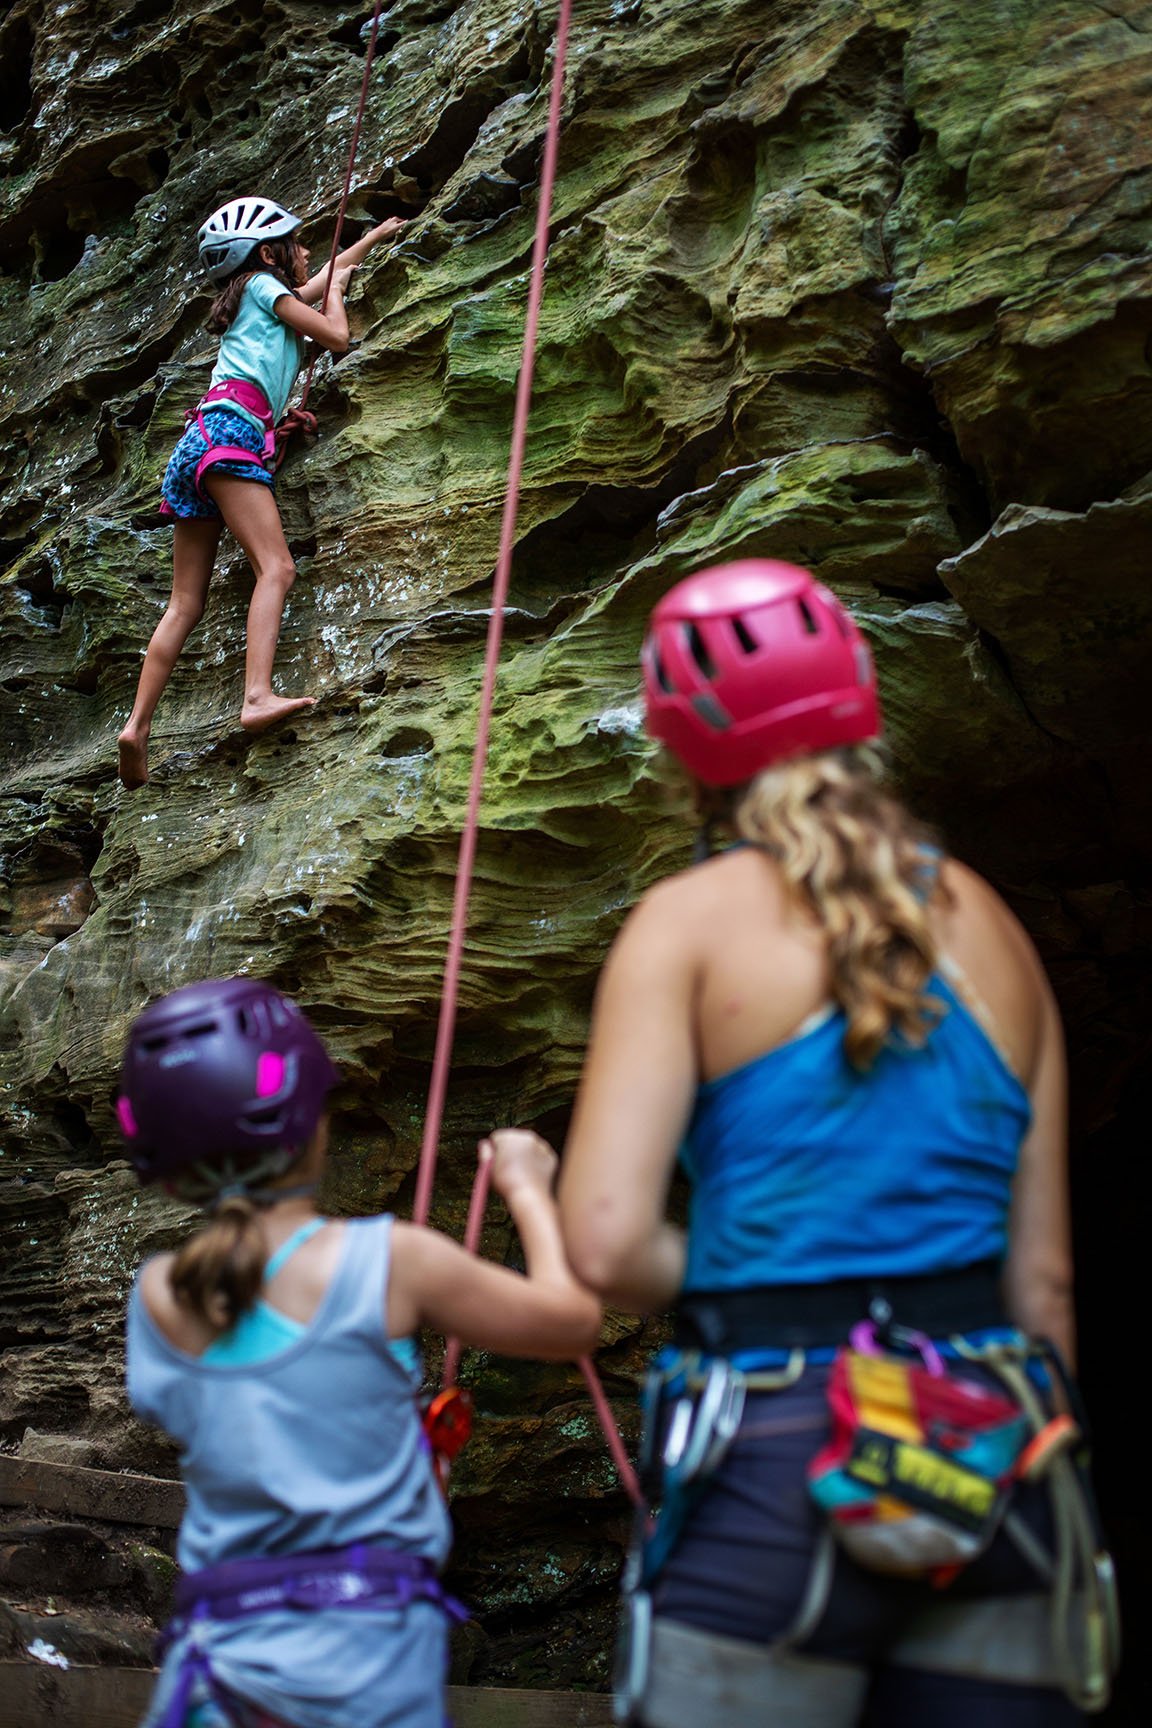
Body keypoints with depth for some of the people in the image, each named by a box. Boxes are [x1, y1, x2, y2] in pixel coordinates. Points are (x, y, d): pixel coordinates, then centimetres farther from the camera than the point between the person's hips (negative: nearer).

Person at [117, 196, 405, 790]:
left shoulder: (275, 295, 34)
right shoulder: (264, 285, 9)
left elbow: (329, 274, 50)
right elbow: (337, 337, 8)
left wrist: (372, 238, 62)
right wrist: (336, 285, 26)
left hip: (197, 448, 9)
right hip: (230, 429, -9)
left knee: (186, 602, 0)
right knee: (275, 567, -22)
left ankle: (137, 727, -9)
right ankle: (258, 697, -39)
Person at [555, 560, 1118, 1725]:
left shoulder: (691, 921, -5)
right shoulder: (992, 928, 9)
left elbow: (605, 1247, -15)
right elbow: (1044, 1277, 10)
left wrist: (727, 1284, 6)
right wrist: (1042, 1475, 19)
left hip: (775, 1466, -4)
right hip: (994, 1453, 5)